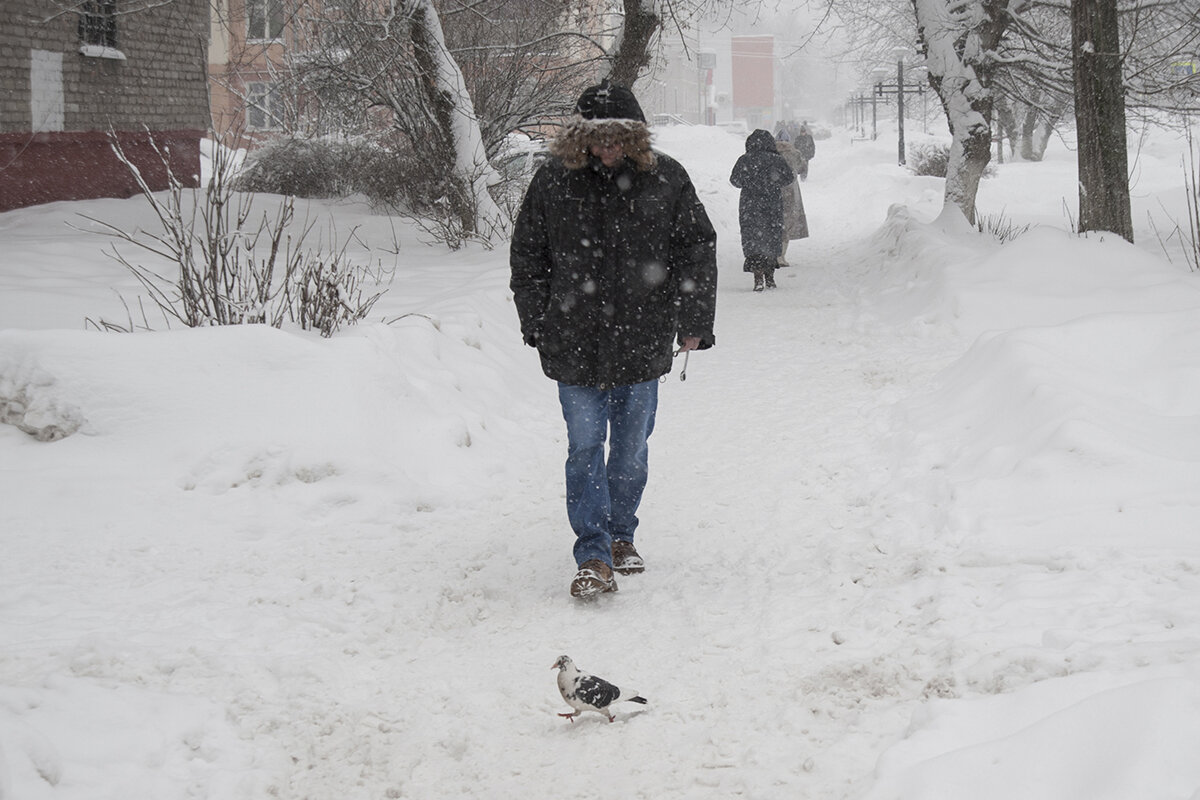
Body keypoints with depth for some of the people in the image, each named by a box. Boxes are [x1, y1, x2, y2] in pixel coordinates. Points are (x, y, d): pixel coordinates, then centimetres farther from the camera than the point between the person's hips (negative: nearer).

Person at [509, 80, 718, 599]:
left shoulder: (666, 180, -2)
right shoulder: (553, 182, -2)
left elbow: (697, 250, 6)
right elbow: (527, 259, 7)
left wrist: (693, 322, 2)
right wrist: (538, 325, 3)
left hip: (642, 341, 1)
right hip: (574, 342, -1)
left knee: (631, 447, 11)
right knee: (585, 447, -4)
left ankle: (621, 535, 30)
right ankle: (593, 555, -2)